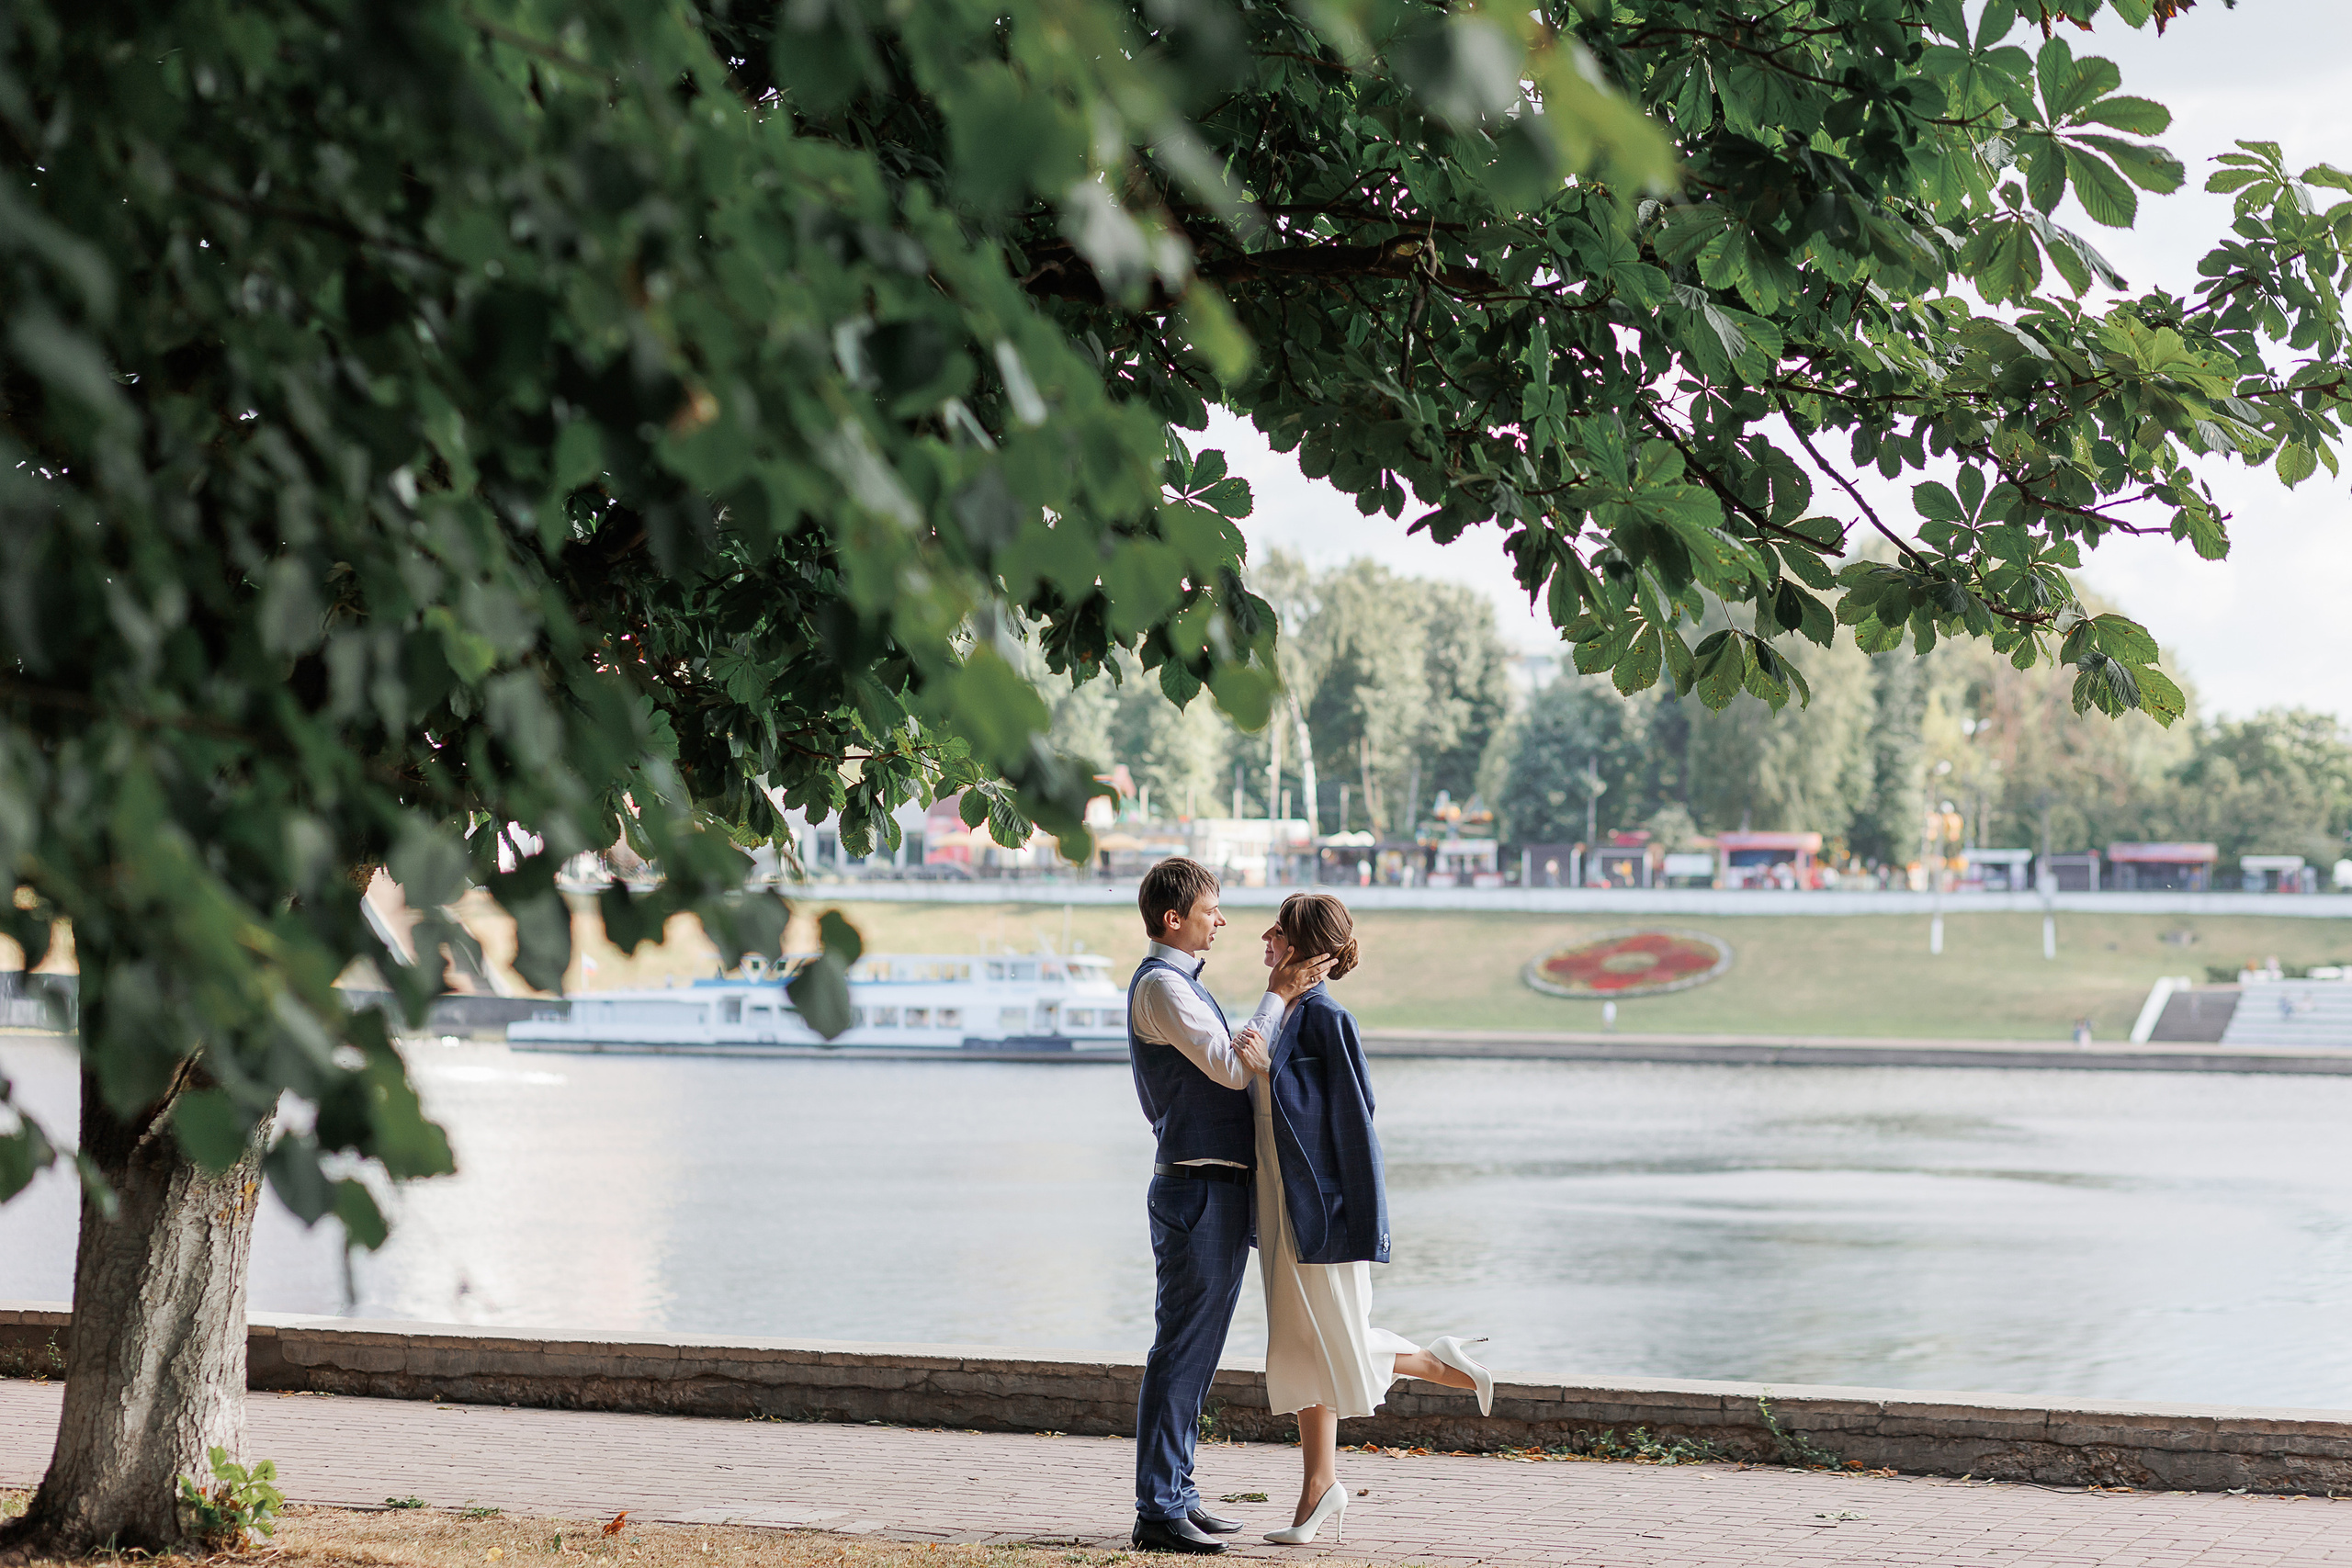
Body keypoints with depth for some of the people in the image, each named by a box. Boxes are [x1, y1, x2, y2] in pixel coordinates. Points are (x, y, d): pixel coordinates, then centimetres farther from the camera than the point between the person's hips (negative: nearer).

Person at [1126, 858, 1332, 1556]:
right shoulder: (1160, 985, -13)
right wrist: (1278, 997, -11)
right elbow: (1233, 1068, -18)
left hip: (1217, 1190, 10)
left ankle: (1176, 1493, 20)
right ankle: (1158, 1512, -8)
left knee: (1195, 1352, 14)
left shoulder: (1182, 984, 20)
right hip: (1196, 1189, -10)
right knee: (1182, 1352, -9)